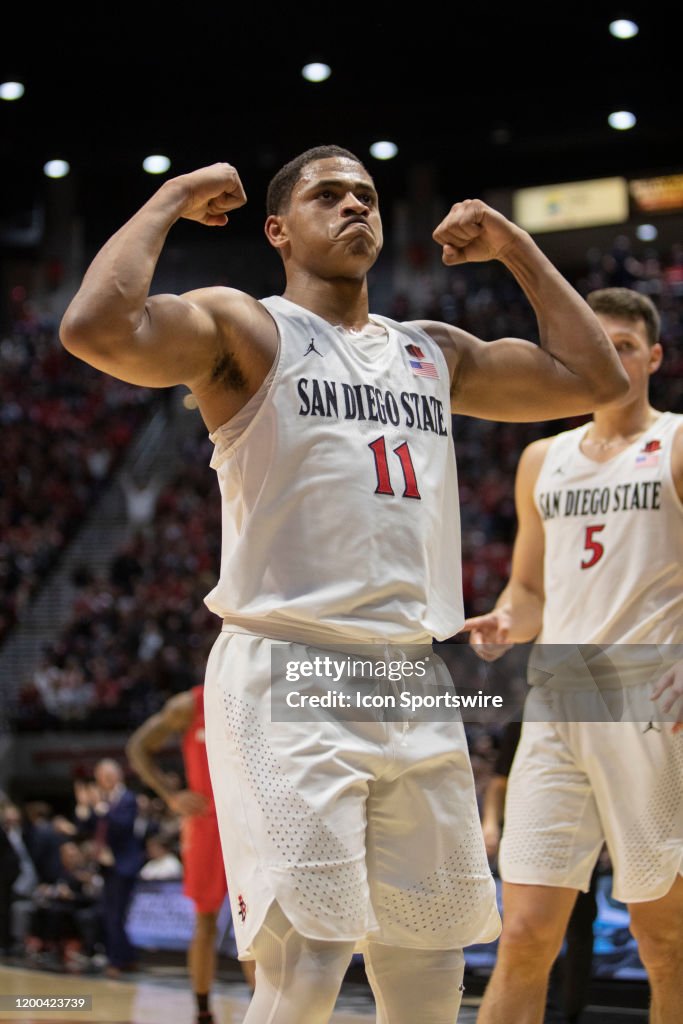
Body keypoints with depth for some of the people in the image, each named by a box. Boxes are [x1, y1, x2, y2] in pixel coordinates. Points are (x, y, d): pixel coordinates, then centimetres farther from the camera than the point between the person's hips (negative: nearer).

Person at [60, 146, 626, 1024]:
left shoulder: (434, 353, 20)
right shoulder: (245, 329, 1)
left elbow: (594, 379, 21)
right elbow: (96, 331, -17)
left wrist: (516, 250, 21)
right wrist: (170, 201, -6)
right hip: (287, 677, -6)